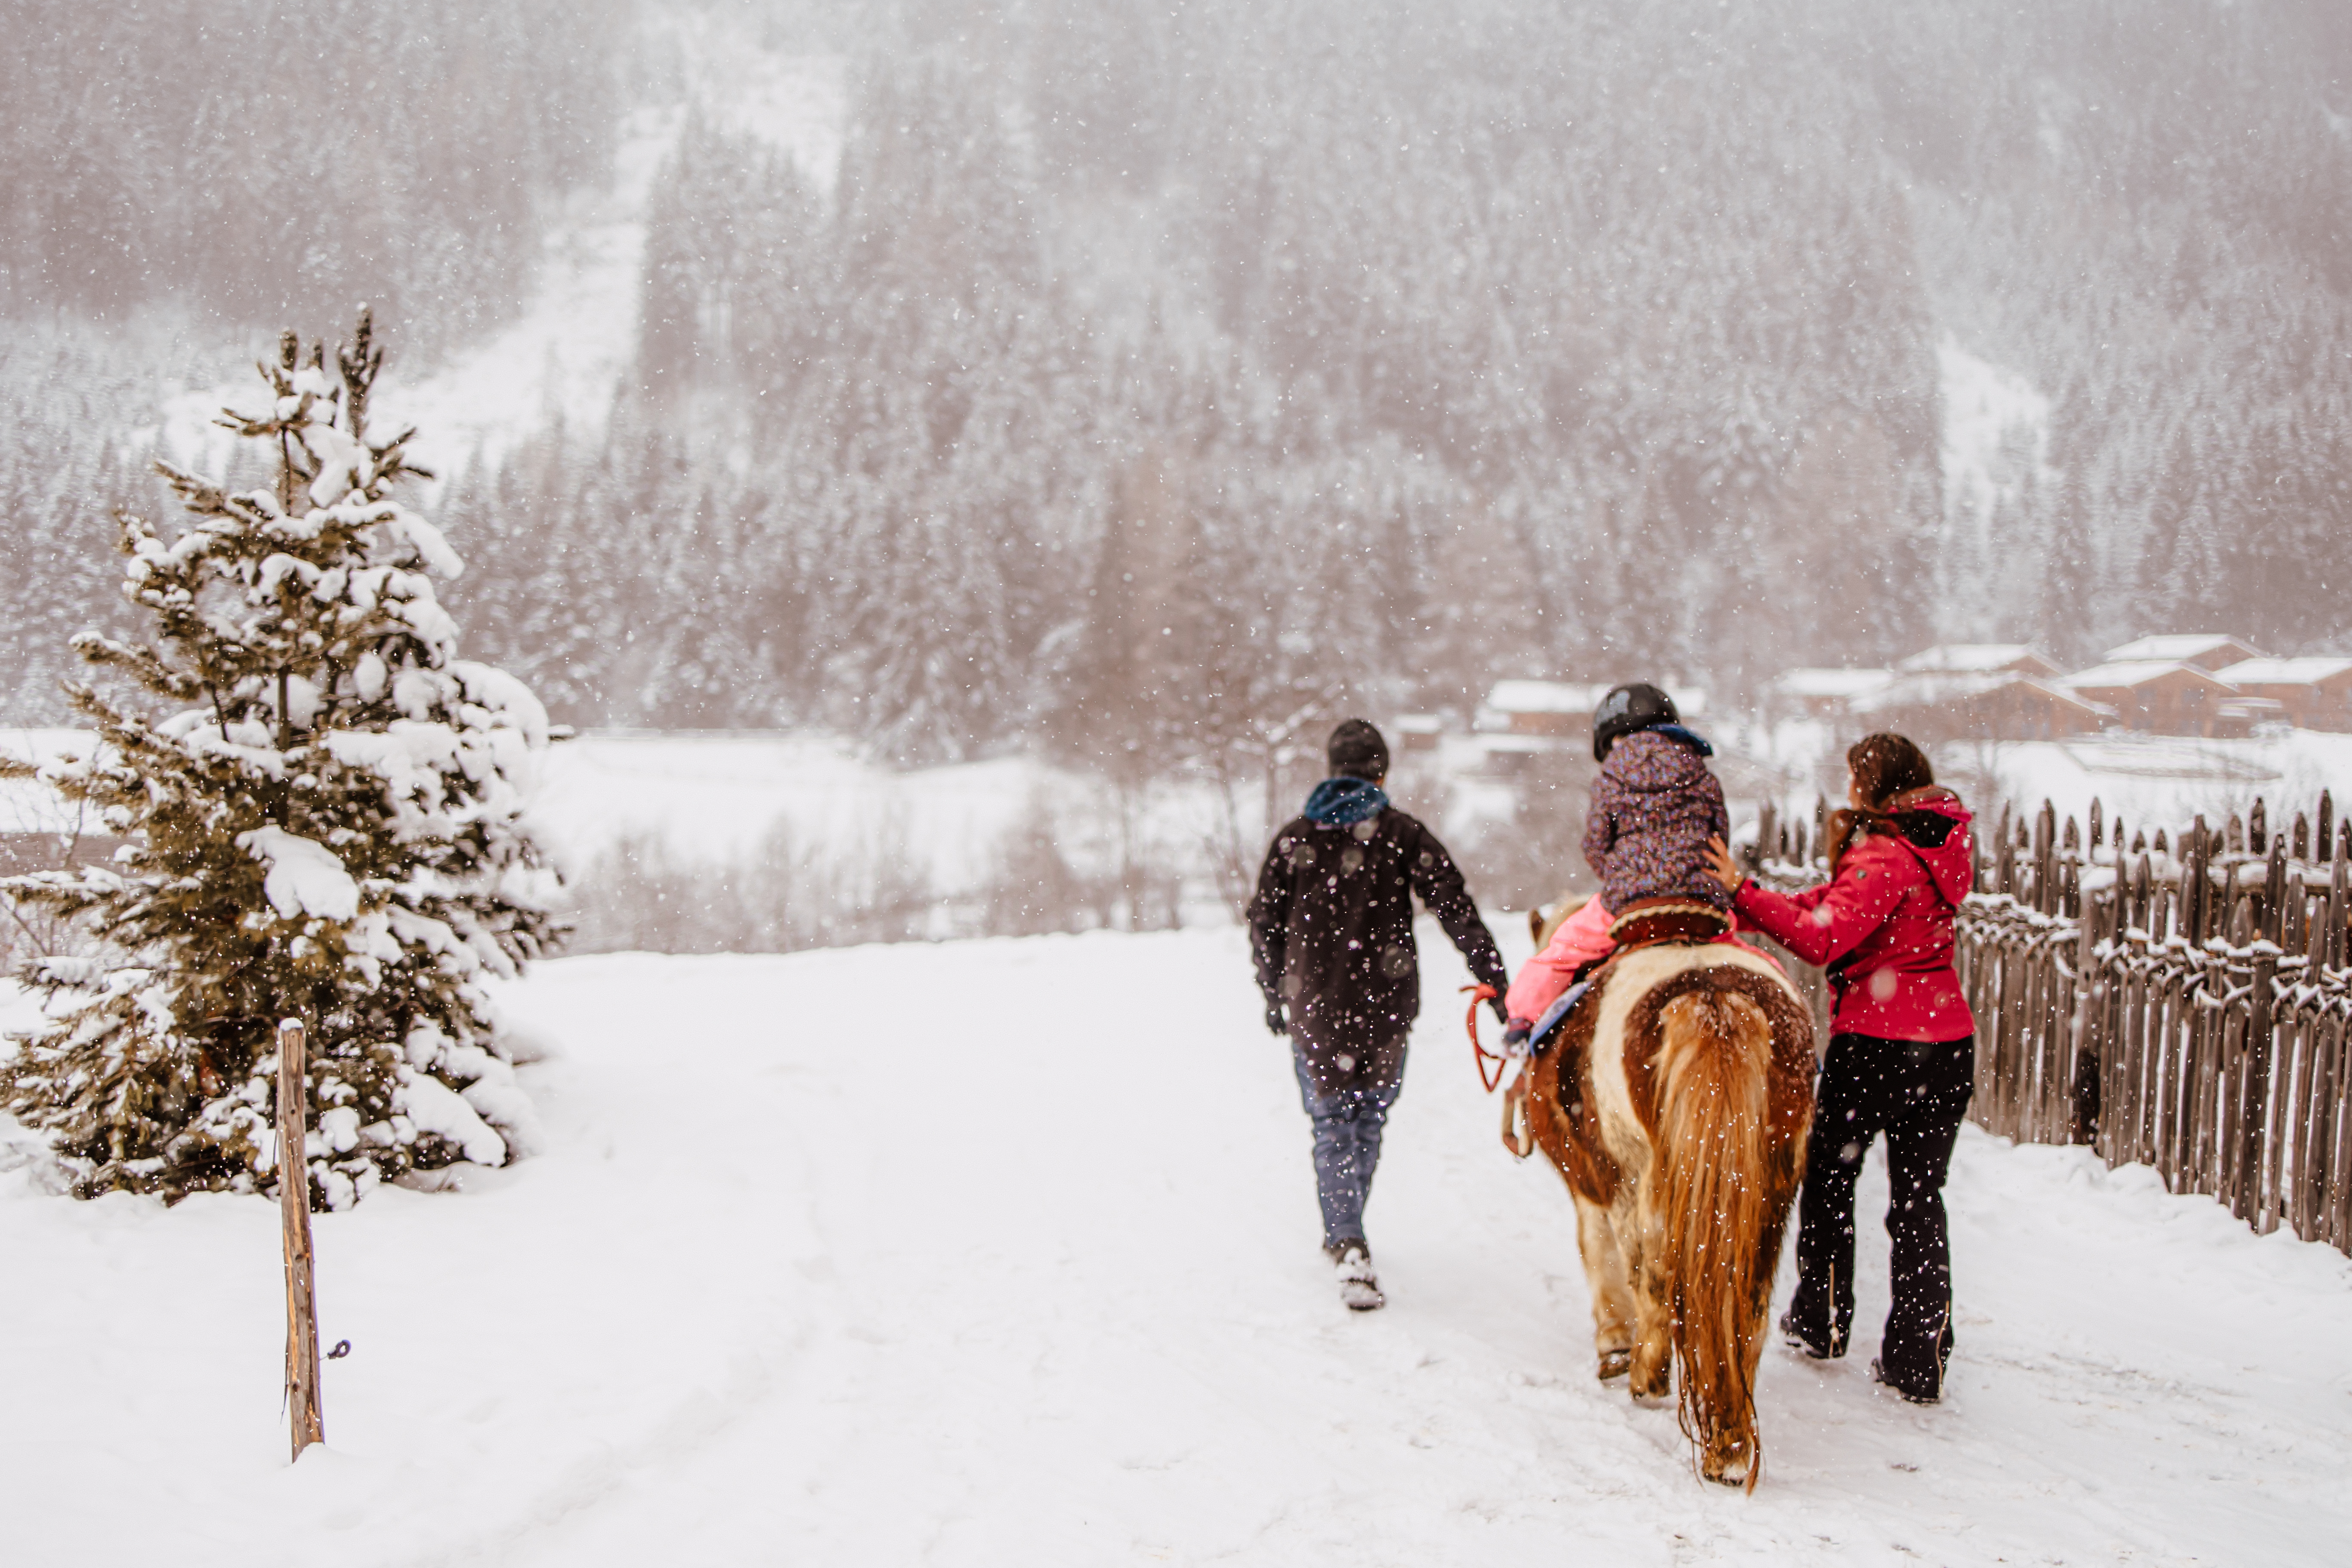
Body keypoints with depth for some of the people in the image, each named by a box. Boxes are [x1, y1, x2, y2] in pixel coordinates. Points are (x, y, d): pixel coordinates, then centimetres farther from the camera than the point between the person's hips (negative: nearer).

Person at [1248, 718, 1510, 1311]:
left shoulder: (1295, 836, 4)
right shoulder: (1403, 834, -2)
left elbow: (1264, 923, 8)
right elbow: (1457, 911, -7)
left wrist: (1273, 994, 22)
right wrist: (1496, 983, -3)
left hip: (1312, 1003, 1)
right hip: (1386, 1001, 0)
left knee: (1332, 1126, 4)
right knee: (1369, 1118, 17)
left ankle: (1347, 1243, -14)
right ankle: (1344, 1234, 30)